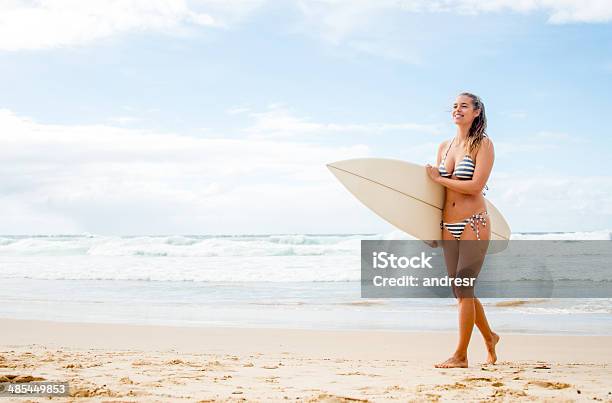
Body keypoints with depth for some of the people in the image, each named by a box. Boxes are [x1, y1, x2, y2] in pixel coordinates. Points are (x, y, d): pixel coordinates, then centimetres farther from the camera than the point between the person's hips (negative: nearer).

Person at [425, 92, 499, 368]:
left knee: (464, 287, -8)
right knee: (460, 289, 10)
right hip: (448, 226, 6)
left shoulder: (483, 144, -4)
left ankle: (460, 355, 0)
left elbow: (476, 186, -16)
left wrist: (439, 178, -8)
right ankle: (489, 337, 32)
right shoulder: (444, 146, 14)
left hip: (474, 223, -6)